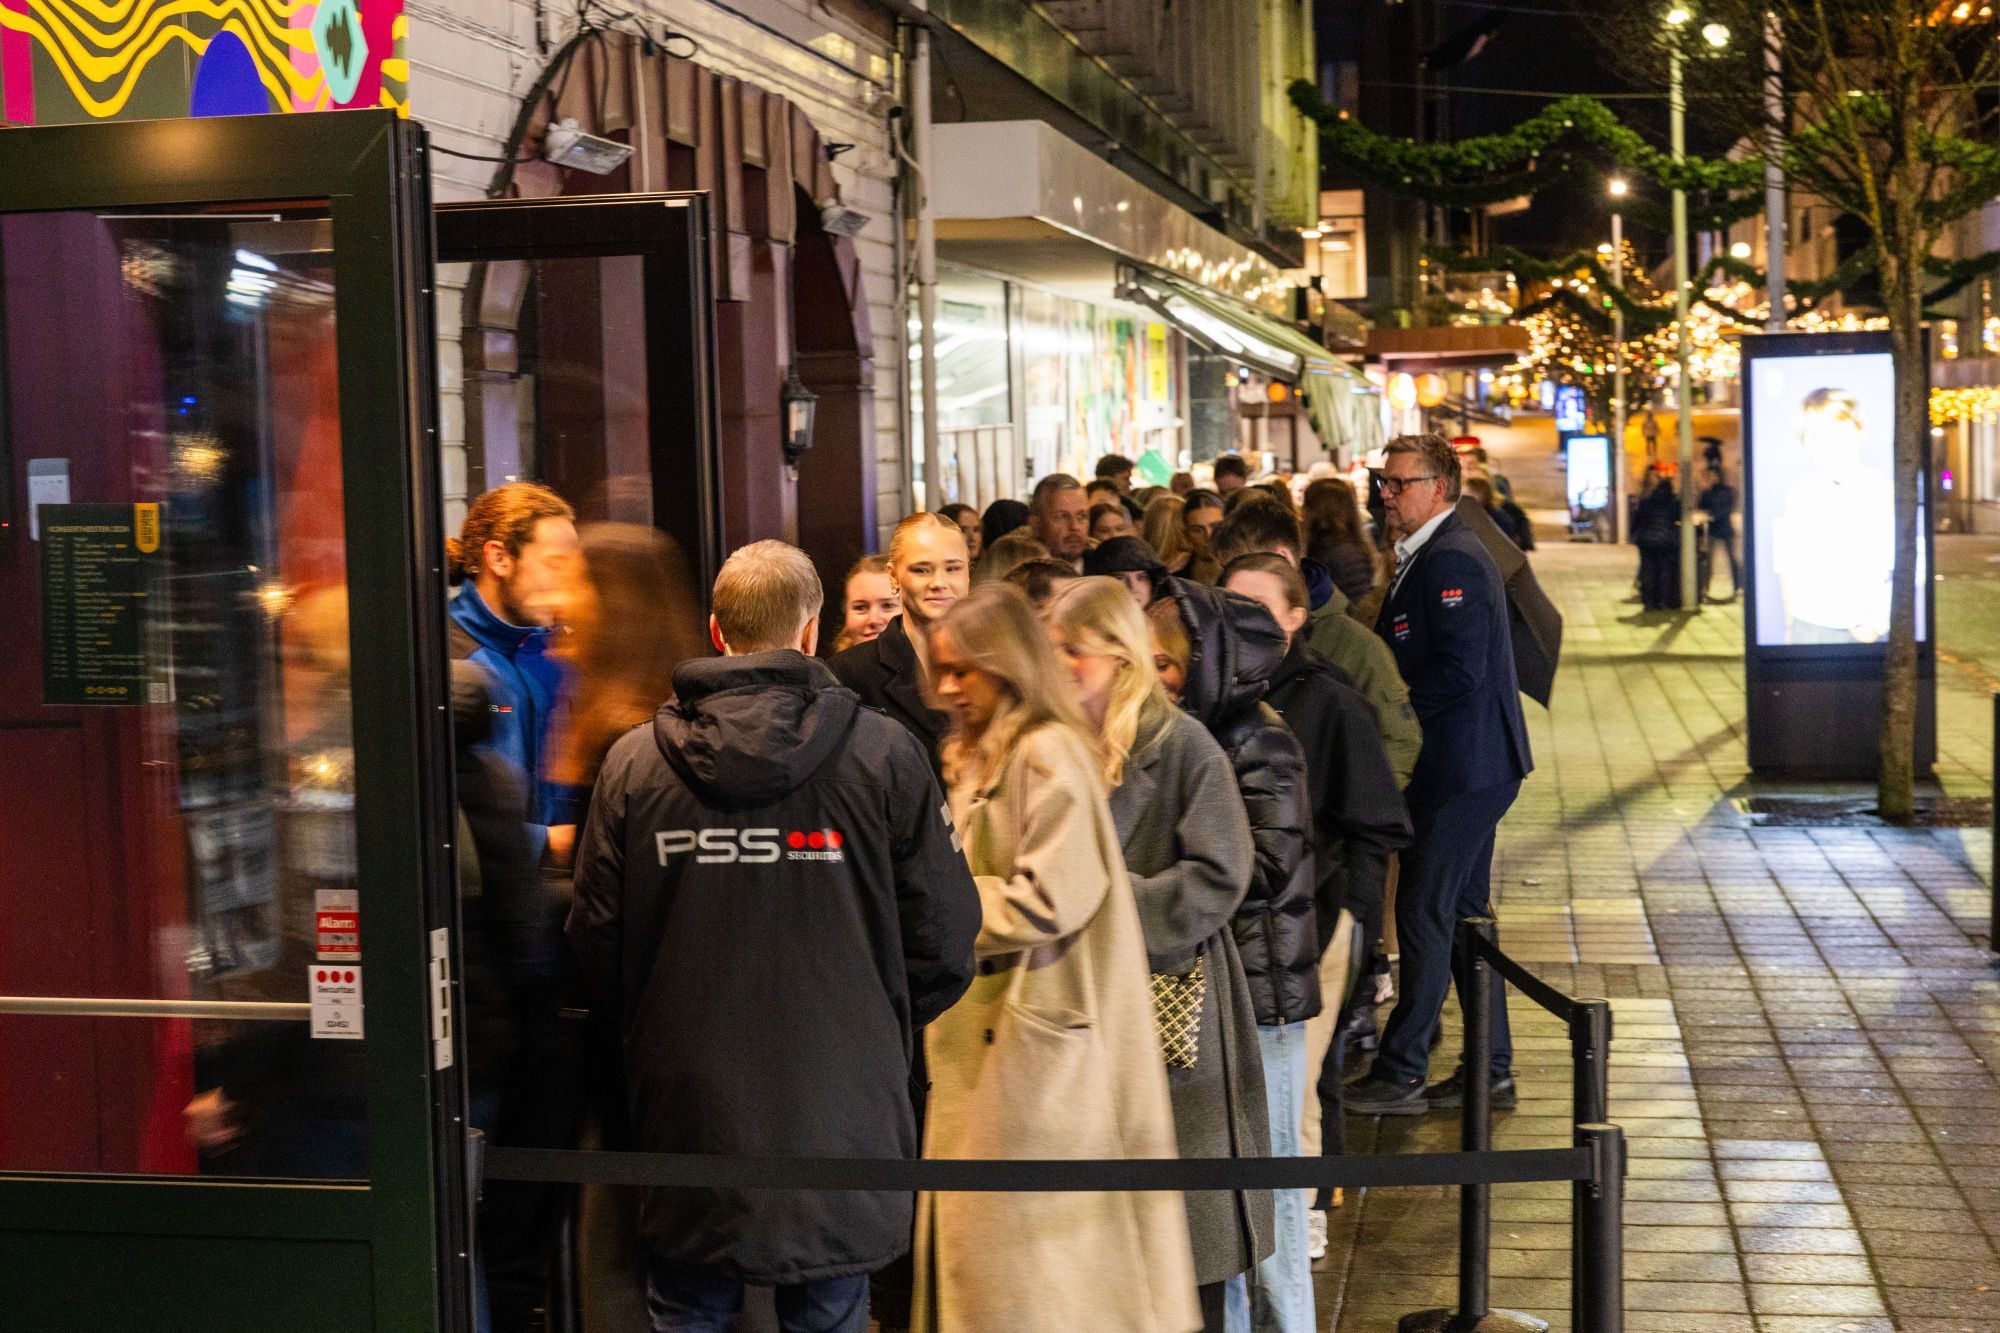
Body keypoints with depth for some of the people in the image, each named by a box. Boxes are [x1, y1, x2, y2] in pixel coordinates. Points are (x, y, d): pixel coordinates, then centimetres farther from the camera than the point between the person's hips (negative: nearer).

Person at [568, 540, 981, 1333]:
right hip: (837, 1122, -1)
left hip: (688, 1114, 1)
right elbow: (944, 946, -4)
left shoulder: (632, 763, -3)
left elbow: (595, 949, 2)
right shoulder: (886, 755, -6)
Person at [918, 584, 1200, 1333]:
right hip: (983, 1031, 9)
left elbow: (1047, 902, -20)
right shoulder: (977, 759, 15)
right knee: (968, 1241, 10)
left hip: (1034, 1033, -9)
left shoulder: (1049, 756, -14)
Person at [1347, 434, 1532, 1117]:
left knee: (1424, 914, -6)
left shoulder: (1450, 560, -16)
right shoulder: (1435, 555, 16)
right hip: (1469, 766, 11)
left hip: (1460, 767, -11)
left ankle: (1400, 1073, 0)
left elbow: (1460, 669, -23)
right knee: (1463, 914, 13)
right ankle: (1492, 1069, 19)